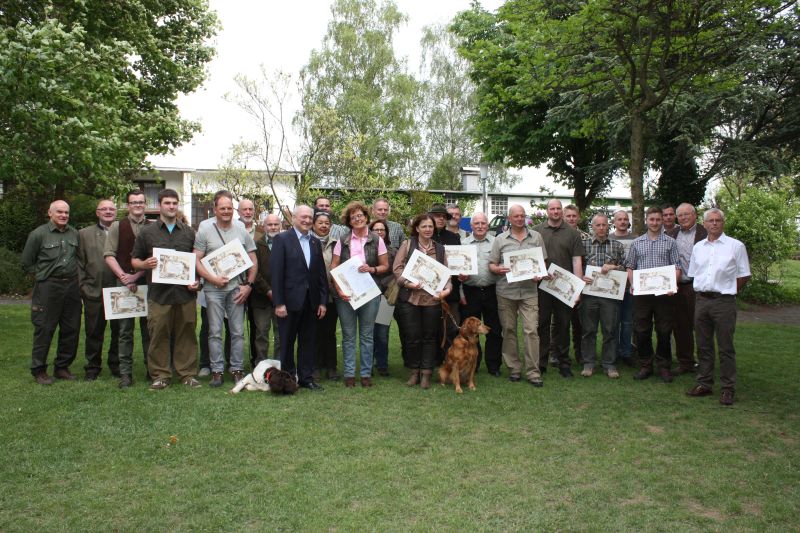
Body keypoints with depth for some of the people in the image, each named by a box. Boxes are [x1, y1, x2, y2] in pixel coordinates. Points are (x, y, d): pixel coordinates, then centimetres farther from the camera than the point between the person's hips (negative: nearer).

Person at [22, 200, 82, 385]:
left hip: (71, 286, 5)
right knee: (44, 329, -1)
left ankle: (62, 367, 21)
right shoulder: (38, 234, -5)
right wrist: (43, 276, 2)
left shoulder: (74, 234, 8)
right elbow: (27, 262, 2)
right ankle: (39, 371, 10)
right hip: (48, 287, -4)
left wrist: (73, 276, 11)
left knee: (71, 328, 8)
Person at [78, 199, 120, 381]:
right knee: (94, 332, 8)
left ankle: (116, 365, 19)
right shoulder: (84, 234, 10)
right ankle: (93, 367, 19)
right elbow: (80, 263, 6)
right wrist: (83, 286, -1)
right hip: (94, 291, 0)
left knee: (119, 331, 6)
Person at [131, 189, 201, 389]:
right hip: (159, 293, -1)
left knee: (186, 335, 4)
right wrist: (145, 264, -11)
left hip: (185, 292, 1)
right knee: (159, 335, 2)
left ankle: (187, 373, 13)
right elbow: (134, 260, 11)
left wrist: (197, 281, 1)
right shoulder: (147, 232, 9)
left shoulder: (188, 232, 14)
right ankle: (160, 375, 12)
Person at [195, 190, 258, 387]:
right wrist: (213, 278, -12)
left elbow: (253, 262, 8)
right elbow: (196, 260, -2)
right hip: (213, 289, -1)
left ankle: (237, 369, 14)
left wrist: (248, 285, -1)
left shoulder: (242, 232, 7)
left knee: (238, 332, 5)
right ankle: (217, 371, 11)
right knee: (215, 332, 3)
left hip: (237, 289, 1)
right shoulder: (205, 232, 2)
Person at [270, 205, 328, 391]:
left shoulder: (316, 242, 11)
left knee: (308, 341, 10)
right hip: (290, 300, -4)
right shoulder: (281, 239, -5)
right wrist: (278, 303, -15)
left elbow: (321, 273, 11)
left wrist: (323, 301, 5)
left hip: (311, 301, 5)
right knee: (287, 341, 6)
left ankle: (306, 378, 20)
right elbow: (276, 272, -10)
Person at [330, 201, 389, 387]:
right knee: (348, 335, 5)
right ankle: (349, 373, 14)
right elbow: (334, 268, 2)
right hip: (345, 293, 1)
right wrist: (338, 290, -10)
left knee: (366, 335, 6)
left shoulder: (376, 240, 3)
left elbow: (385, 266, 6)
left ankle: (366, 373, 15)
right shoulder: (343, 241, 4)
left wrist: (372, 269, -14)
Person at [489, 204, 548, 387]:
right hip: (506, 291, 1)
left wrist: (540, 275, -6)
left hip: (529, 291, 0)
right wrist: (498, 269, -15)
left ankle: (533, 372, 1)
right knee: (509, 330, 6)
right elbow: (491, 264, 7)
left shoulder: (536, 237, 9)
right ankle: (514, 369, 18)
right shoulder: (500, 239, 7)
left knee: (531, 330, -6)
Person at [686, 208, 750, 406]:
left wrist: (728, 292, 3)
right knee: (703, 345, 11)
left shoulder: (735, 246, -1)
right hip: (702, 300, 5)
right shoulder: (698, 247, 12)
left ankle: (728, 389, 8)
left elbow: (744, 276, 3)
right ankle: (704, 384, 21)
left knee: (726, 348, 0)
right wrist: (702, 292, 10)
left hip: (724, 301, -4)